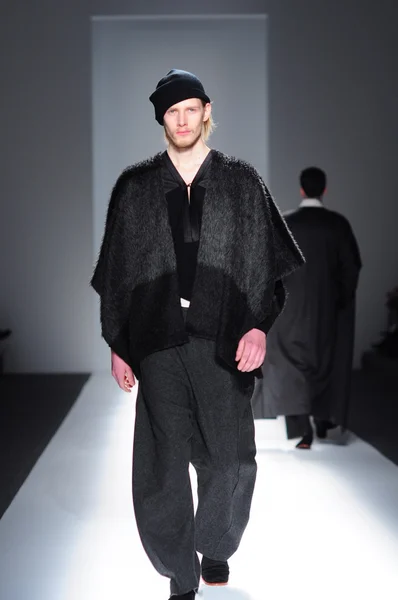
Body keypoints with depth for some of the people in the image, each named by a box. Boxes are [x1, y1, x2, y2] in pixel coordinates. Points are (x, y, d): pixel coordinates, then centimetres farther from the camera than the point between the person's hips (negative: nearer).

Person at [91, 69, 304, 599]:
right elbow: (116, 271, 9)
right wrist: (117, 345, 7)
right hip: (157, 346, 0)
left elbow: (268, 262, 6)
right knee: (163, 466, 0)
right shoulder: (135, 187, 8)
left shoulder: (242, 182, 7)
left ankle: (215, 548, 30)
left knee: (230, 464, 3)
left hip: (223, 343, 0)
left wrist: (260, 325, -6)